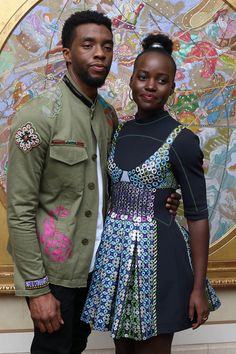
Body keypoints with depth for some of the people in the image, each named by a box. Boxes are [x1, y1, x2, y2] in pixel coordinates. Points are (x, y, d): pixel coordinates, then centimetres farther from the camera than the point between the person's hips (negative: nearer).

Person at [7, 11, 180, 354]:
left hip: (93, 262, 6)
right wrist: (36, 288, -16)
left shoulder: (108, 114, 5)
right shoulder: (38, 115, -17)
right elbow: (20, 210, -16)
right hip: (54, 268, -6)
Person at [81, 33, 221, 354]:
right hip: (115, 251, 5)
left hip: (157, 254, -5)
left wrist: (199, 286, -11)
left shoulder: (182, 140, -12)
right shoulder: (120, 132, 5)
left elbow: (198, 215, -10)